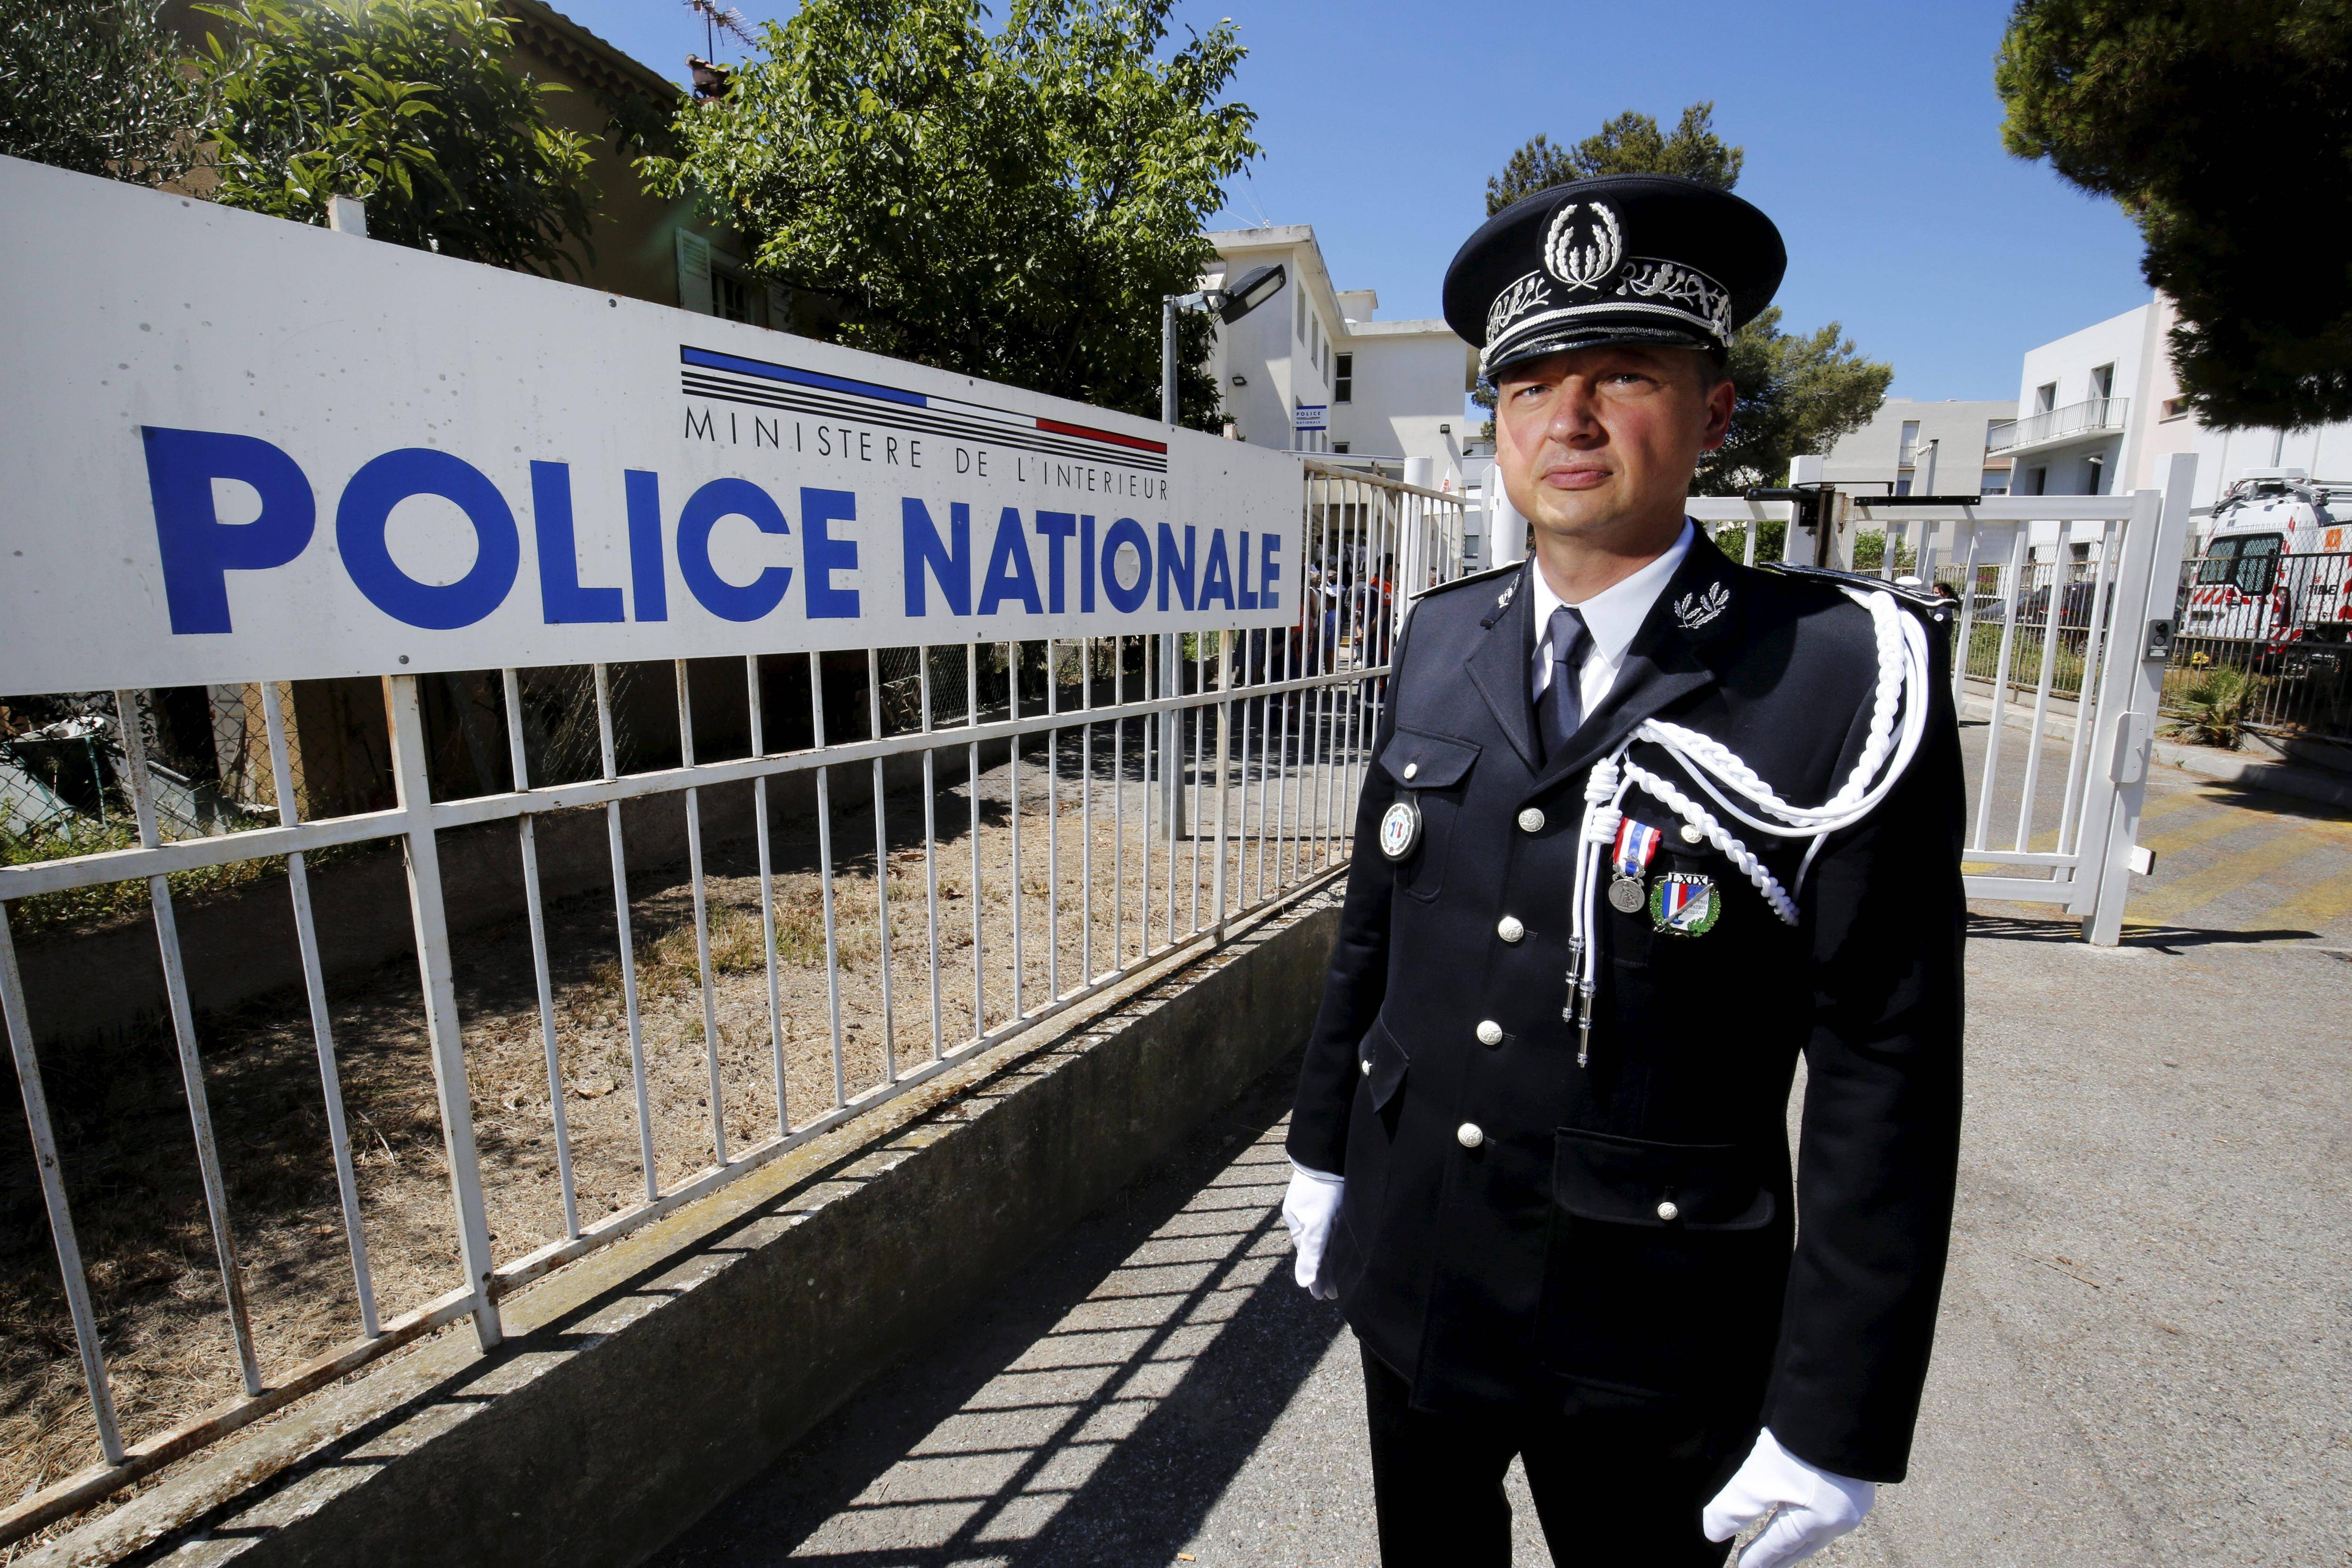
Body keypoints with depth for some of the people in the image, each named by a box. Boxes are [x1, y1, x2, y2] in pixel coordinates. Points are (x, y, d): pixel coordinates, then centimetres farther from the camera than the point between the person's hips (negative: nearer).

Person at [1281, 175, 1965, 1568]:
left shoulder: (1849, 677, -16)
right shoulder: (1443, 641, -3)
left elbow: (1886, 1074, -14)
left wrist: (1837, 1418, -11)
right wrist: (1323, 1148, 11)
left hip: (1647, 1341, -4)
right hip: (1408, 1275, 5)